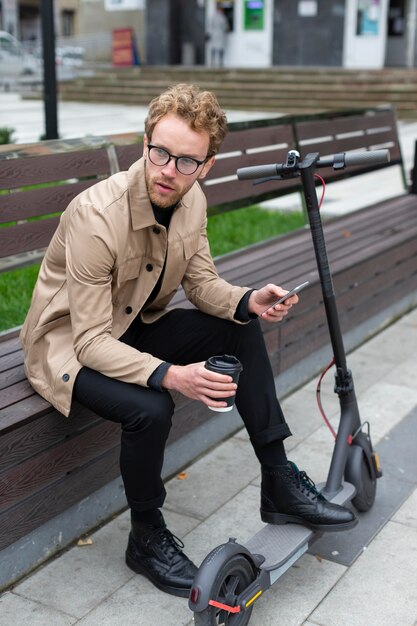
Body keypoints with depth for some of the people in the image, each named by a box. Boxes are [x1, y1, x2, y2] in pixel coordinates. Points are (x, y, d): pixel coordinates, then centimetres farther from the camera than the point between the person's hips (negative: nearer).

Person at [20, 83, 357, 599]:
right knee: (150, 409, -33)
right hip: (71, 344, -7)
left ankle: (279, 484, 3)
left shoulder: (191, 201, -9)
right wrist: (169, 376, -44)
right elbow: (92, 341, -31)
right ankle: (146, 537, -2)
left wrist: (249, 301, -19)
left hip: (135, 327, 7)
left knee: (242, 328, -6)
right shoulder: (97, 215, -31)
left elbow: (202, 284, 2)